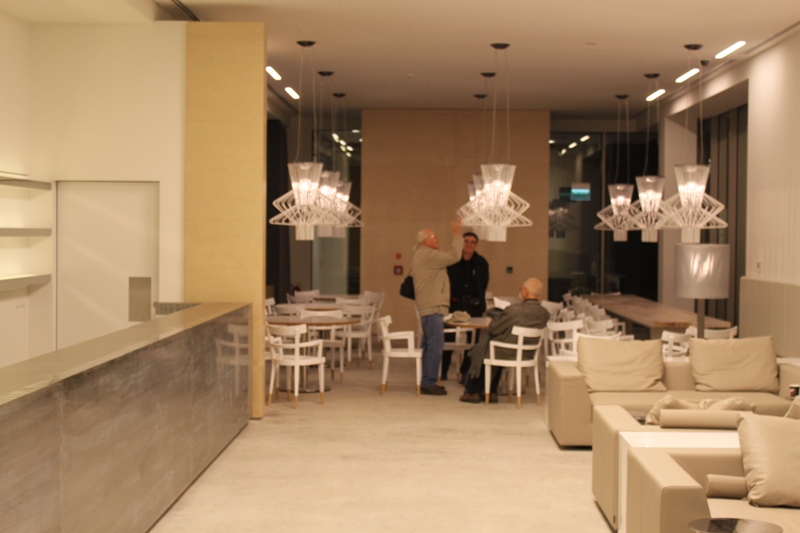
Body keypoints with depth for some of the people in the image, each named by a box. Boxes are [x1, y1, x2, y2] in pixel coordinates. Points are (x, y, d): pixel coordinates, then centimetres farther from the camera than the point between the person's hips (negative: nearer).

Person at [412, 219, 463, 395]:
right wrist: (457, 234, -14)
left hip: (429, 306, 11)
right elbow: (453, 256, -20)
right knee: (435, 346, -11)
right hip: (433, 307, -11)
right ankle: (428, 383, -9)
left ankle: (427, 382, 18)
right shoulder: (427, 255, -14)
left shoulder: (421, 256, 20)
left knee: (429, 346, 13)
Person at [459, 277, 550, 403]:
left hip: (508, 354, -6)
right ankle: (492, 393, 33)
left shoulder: (513, 310, -27)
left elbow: (493, 329, -15)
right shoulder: (545, 314, -10)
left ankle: (473, 392, 36)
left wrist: (497, 317, 6)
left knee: (479, 350, 23)